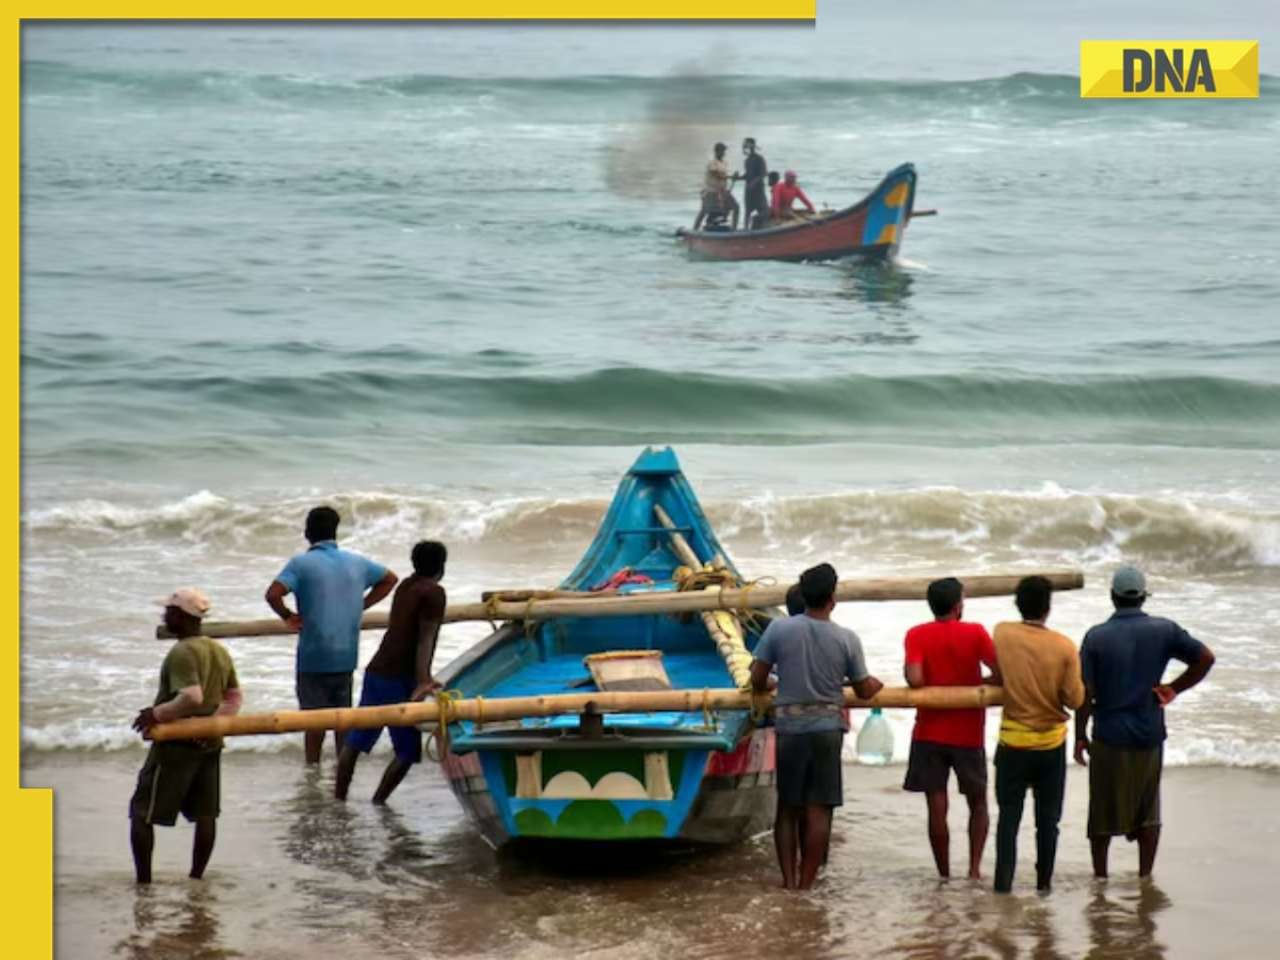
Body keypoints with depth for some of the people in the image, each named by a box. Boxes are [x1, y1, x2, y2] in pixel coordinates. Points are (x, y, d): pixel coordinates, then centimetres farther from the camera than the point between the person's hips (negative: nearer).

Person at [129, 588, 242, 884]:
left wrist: (157, 713, -19)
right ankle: (196, 877, 15)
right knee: (205, 814, 11)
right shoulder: (220, 652, 9)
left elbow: (192, 697, -30)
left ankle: (143, 882, -1)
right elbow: (235, 698, 13)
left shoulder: (181, 653, -18)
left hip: (176, 745, -8)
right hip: (210, 744, 8)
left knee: (142, 813, 1)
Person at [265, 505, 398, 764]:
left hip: (314, 655, -4)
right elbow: (389, 579, 21)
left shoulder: (301, 563, -9)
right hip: (346, 654, 4)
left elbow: (273, 594, -23)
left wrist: (288, 616, -6)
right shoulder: (356, 562, 6)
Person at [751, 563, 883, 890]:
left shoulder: (779, 629, -6)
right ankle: (806, 882, 2)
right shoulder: (847, 639, -6)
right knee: (818, 811, 3)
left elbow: (757, 679, -3)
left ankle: (789, 880, 7)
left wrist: (766, 690, 21)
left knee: (787, 808, 11)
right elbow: (864, 690, 4)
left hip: (789, 728, 1)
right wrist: (877, 684, 27)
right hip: (826, 728, -1)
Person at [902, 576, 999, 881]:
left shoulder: (917, 635, -4)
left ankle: (944, 875, 4)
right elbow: (1001, 674, -12)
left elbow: (914, 679, -17)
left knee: (937, 808, 3)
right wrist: (976, 684, 7)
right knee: (978, 803, 15)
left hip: (929, 733, 0)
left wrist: (934, 687, 5)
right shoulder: (975, 633, -5)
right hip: (968, 735, 0)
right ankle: (975, 869, 2)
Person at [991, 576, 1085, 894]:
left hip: (1013, 742, 0)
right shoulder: (1064, 646, -13)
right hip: (1051, 744, 0)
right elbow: (1075, 699, -9)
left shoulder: (1002, 634, -10)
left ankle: (1003, 883, -1)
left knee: (1009, 815, 5)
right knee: (1048, 817, 11)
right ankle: (1044, 881, 17)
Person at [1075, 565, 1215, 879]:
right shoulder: (1164, 630, -3)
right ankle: (1145, 877, 14)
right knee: (1148, 812, 14)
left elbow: (1085, 693, -9)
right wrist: (1173, 689, 2)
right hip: (1149, 735, 2)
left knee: (1104, 812, 10)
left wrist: (1080, 736, 0)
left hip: (1109, 738, -2)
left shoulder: (1097, 637, -8)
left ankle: (1100, 877, 16)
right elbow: (1205, 658, -6)